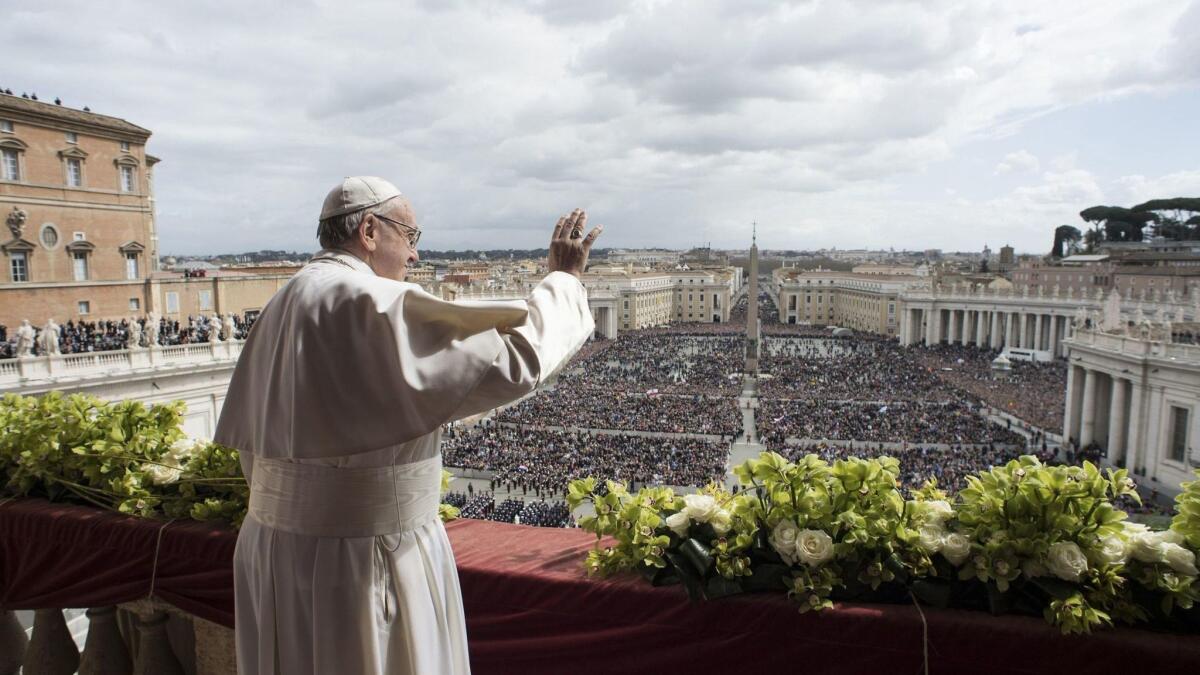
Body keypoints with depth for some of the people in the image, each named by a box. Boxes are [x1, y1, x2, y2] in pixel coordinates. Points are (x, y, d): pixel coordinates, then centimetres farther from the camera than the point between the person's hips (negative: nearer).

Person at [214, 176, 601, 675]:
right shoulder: (377, 305, -20)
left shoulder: (284, 307, 8)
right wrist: (563, 280, -9)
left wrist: (289, 515, 21)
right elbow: (512, 359, -24)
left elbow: (248, 438, 12)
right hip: (362, 557, -9)